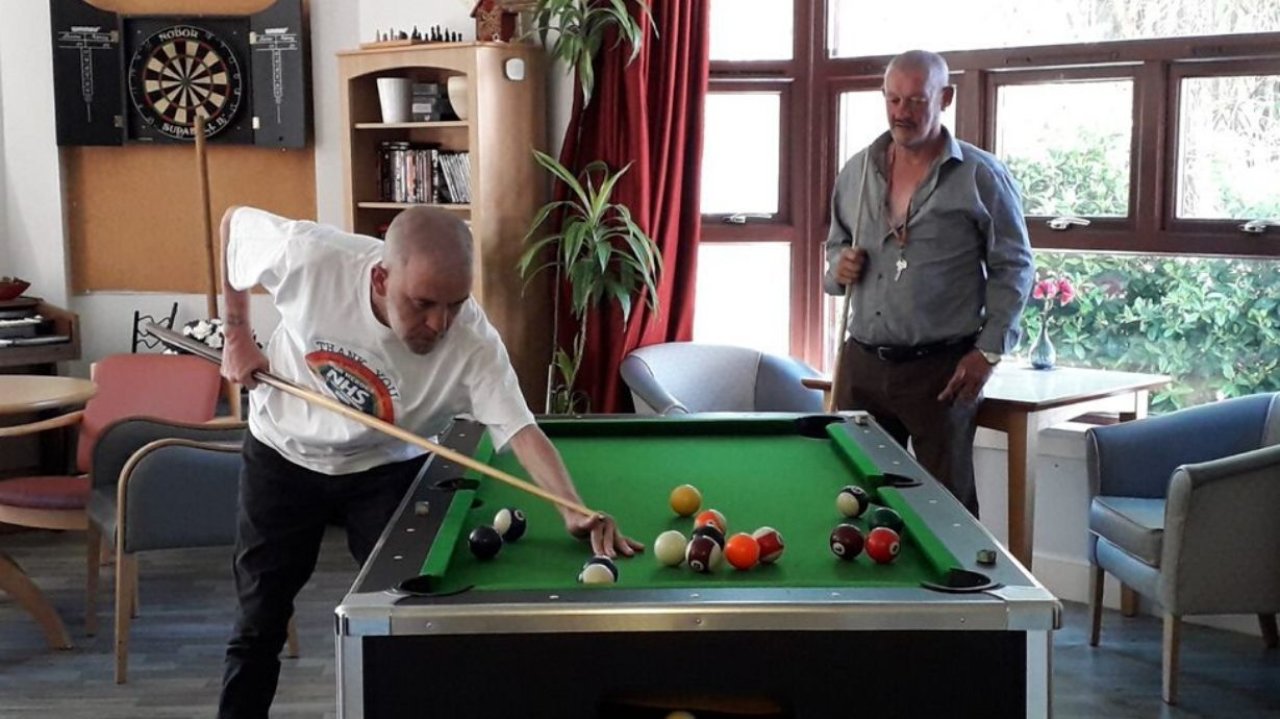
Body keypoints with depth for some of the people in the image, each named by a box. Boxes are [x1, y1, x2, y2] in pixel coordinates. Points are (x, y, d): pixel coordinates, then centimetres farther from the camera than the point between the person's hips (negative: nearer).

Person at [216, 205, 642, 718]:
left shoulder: (474, 343, -32)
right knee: (259, 621, 8)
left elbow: (521, 430, -40)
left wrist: (574, 508, -57)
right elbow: (234, 222, -12)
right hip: (284, 456, 1)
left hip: (384, 470, 0)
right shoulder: (310, 254, -31)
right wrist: (238, 337, -10)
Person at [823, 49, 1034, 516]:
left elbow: (1013, 267, -1)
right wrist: (838, 268, -2)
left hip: (943, 369, -4)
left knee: (948, 500, 3)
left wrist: (989, 351, -8)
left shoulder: (982, 176, -3)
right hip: (862, 364, 4)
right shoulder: (856, 171, 10)